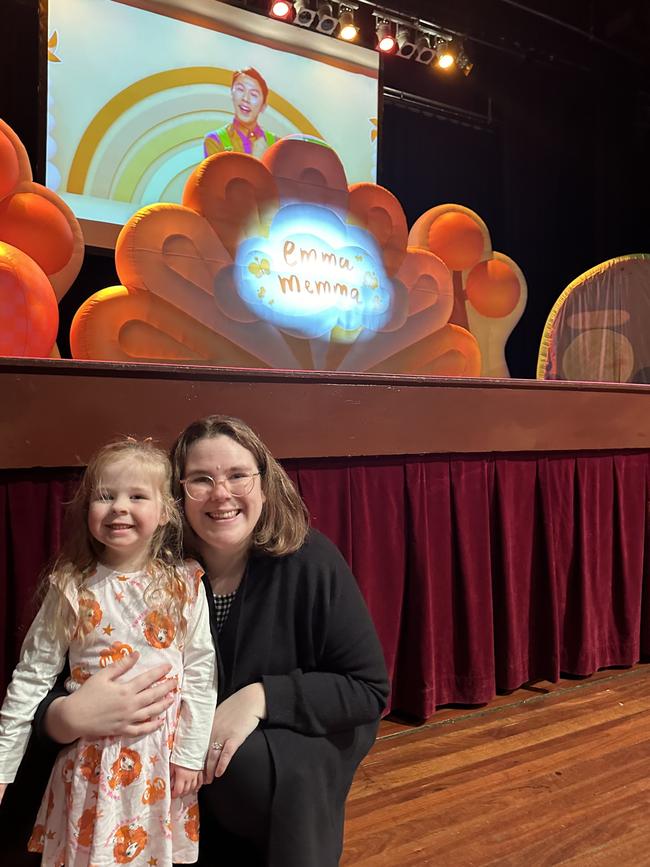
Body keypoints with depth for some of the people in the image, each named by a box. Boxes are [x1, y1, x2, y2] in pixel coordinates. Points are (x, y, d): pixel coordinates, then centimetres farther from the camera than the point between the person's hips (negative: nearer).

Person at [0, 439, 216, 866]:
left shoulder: (185, 585, -8)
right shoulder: (71, 588, -7)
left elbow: (200, 672, -4)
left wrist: (191, 753, -4)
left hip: (162, 756, 0)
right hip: (90, 757, 0)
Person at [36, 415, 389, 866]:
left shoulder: (309, 562, -20)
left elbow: (369, 688, -16)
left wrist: (261, 697, -28)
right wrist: (65, 715, -37)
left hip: (310, 734, -1)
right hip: (194, 751, 2)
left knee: (247, 762, -29)